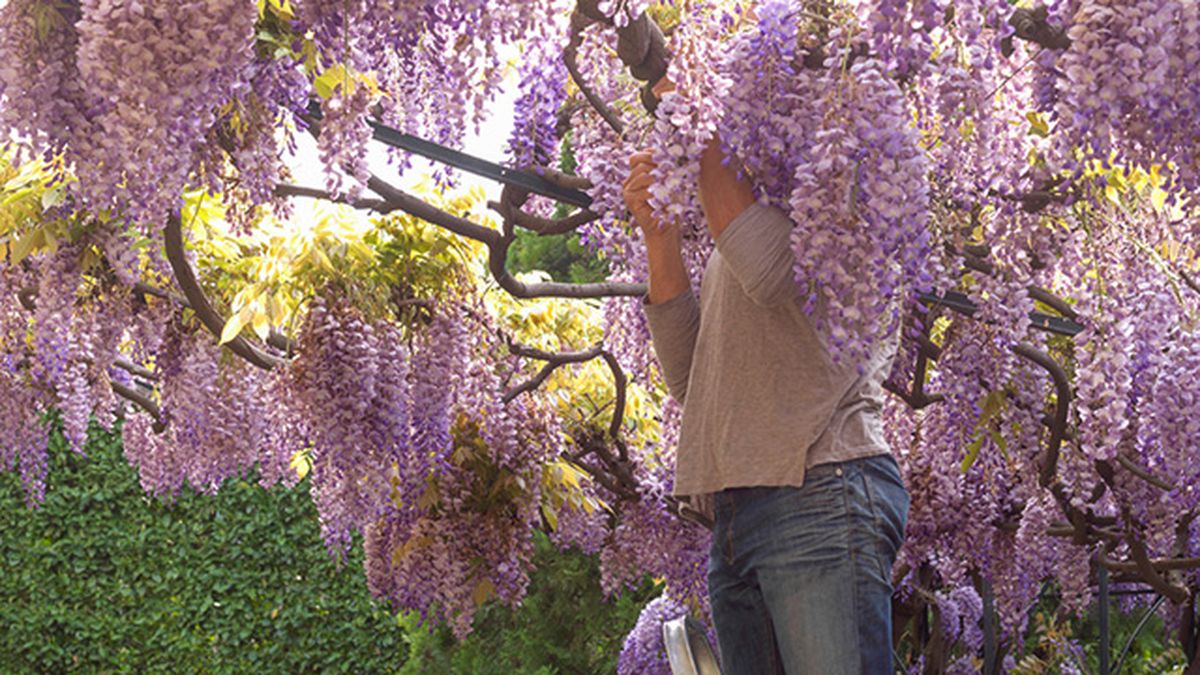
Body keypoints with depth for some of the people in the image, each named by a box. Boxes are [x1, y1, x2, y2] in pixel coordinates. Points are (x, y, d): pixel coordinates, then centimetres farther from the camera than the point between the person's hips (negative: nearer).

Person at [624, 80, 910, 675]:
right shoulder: (726, 250, 27)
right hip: (735, 517, 8)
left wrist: (702, 131, -6)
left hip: (822, 496, -8)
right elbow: (688, 379, 17)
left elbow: (771, 268, -17)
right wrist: (659, 237, 10)